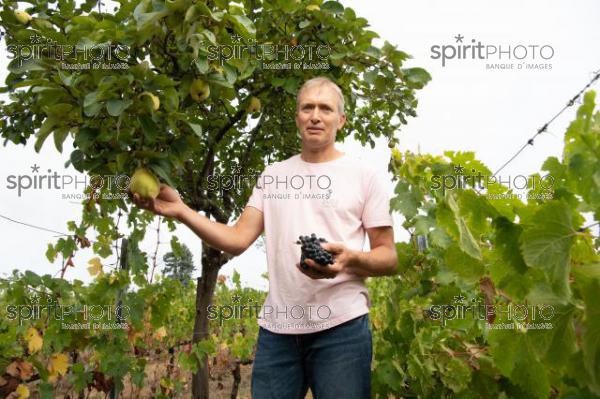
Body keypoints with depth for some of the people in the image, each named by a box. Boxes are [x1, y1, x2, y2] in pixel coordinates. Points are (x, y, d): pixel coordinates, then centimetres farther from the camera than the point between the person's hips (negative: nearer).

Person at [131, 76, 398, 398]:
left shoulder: (364, 176, 2)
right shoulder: (273, 175, 12)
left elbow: (388, 257, 1)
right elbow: (238, 240, 5)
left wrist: (350, 259, -20)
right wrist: (180, 210, -7)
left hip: (341, 327, -3)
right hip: (277, 327, 3)